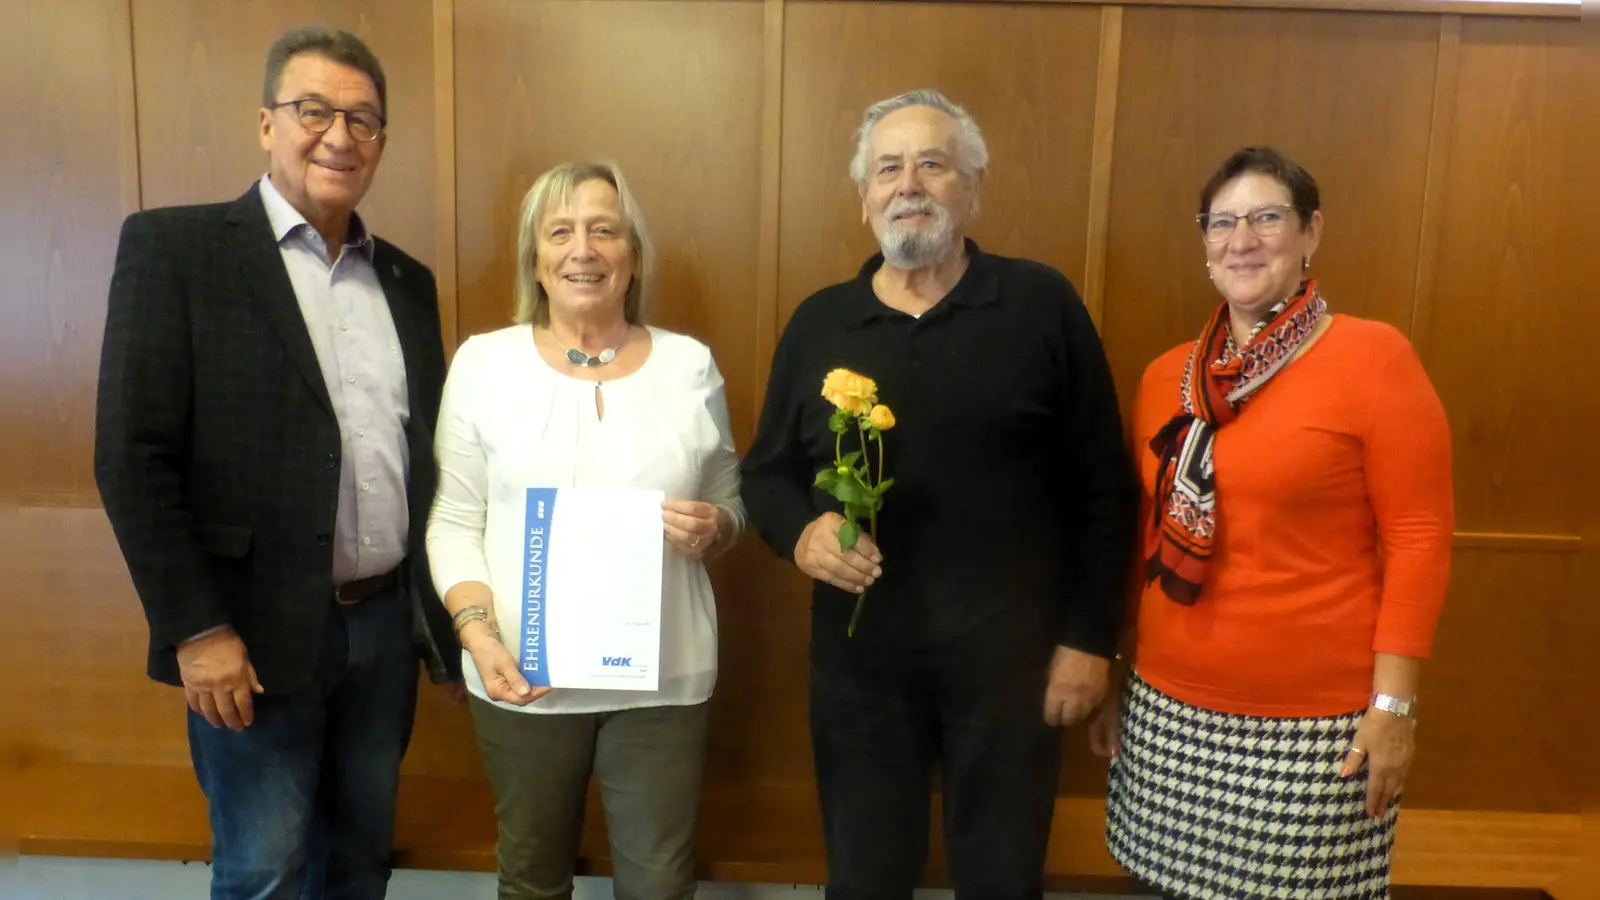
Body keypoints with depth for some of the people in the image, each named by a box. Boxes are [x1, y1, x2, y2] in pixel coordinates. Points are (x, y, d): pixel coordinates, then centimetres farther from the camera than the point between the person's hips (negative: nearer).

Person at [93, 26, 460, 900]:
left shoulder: (407, 280, 8)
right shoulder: (174, 246, -7)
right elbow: (133, 457, -11)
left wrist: (441, 610, 9)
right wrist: (196, 628, -14)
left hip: (386, 622, 5)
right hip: (255, 633, -4)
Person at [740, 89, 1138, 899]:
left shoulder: (1042, 304, -3)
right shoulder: (817, 323, 4)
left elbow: (1103, 486, -2)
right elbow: (765, 473, 9)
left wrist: (1089, 636, -4)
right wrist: (800, 531, -13)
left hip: (1010, 658, -1)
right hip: (859, 660, 2)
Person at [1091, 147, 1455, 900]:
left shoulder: (1373, 356, -6)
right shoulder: (1165, 376, 7)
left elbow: (1420, 536, -8)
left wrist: (1393, 702, -11)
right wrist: (1112, 677, 14)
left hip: (1317, 722, -4)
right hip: (1169, 711, 4)